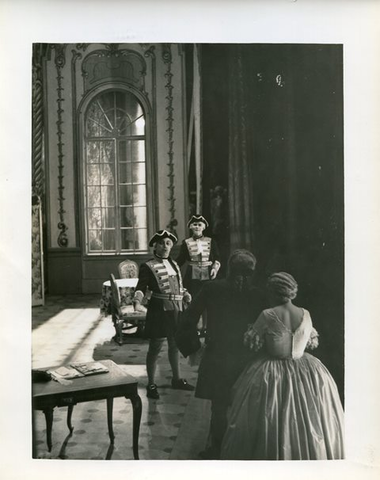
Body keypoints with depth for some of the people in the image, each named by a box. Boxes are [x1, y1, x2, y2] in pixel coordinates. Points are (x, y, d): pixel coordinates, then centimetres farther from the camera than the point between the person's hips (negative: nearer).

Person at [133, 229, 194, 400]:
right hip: (159, 309, -7)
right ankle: (151, 384, 12)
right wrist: (137, 302, -31)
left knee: (175, 345, 19)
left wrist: (185, 294, 3)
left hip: (176, 309, 7)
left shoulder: (174, 264, 14)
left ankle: (176, 379, 35)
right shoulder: (148, 266, -7)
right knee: (155, 347, 0)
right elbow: (141, 287, -14)